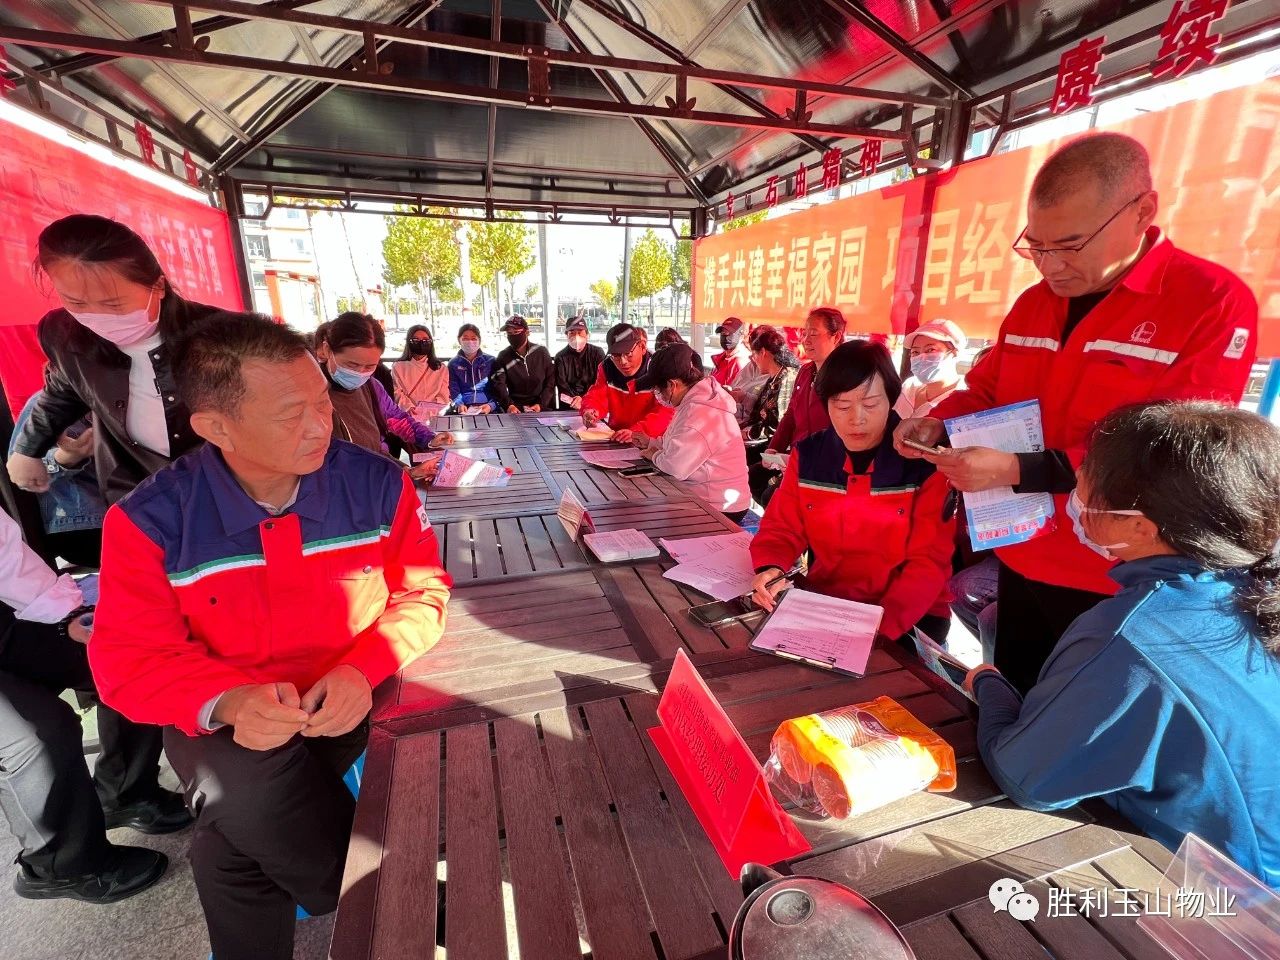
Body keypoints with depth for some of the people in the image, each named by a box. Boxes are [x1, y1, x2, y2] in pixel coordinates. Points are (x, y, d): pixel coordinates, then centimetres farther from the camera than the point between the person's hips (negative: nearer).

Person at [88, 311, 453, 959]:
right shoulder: (148, 521, -12)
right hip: (225, 720, 1)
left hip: (356, 704, 0)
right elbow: (131, 658, -8)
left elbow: (422, 591, -5)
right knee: (252, 803, -27)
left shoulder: (378, 483, -11)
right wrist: (228, 699, -29)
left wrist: (364, 669, -23)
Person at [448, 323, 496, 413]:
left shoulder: (490, 361, 12)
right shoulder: (453, 364, 14)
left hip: (486, 408, -1)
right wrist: (459, 404, -15)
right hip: (464, 408, 1)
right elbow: (453, 390, 6)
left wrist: (491, 405, -13)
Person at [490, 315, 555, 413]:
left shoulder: (541, 352, 5)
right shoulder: (503, 357, 4)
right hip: (516, 410, 0)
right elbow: (498, 384, -8)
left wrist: (541, 404, -10)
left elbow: (551, 380, 2)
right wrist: (508, 404, -26)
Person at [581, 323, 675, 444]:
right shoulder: (607, 367, 3)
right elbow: (596, 397, 3)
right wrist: (590, 411, -22)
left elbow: (665, 412, -22)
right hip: (614, 438, 4)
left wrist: (636, 432, -37)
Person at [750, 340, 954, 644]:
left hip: (908, 616, -3)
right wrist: (770, 569, -22)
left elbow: (930, 561, -13)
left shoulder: (925, 463, -11)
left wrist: (882, 625, -27)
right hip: (824, 602, 3)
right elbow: (782, 529, 1)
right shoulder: (807, 455, -2)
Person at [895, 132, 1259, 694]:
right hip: (1019, 564, 6)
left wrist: (1020, 471, -32)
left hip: (1115, 588, -5)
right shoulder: (1033, 303, 5)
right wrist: (938, 423, -8)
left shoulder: (1214, 302, -14)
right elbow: (987, 391, 15)